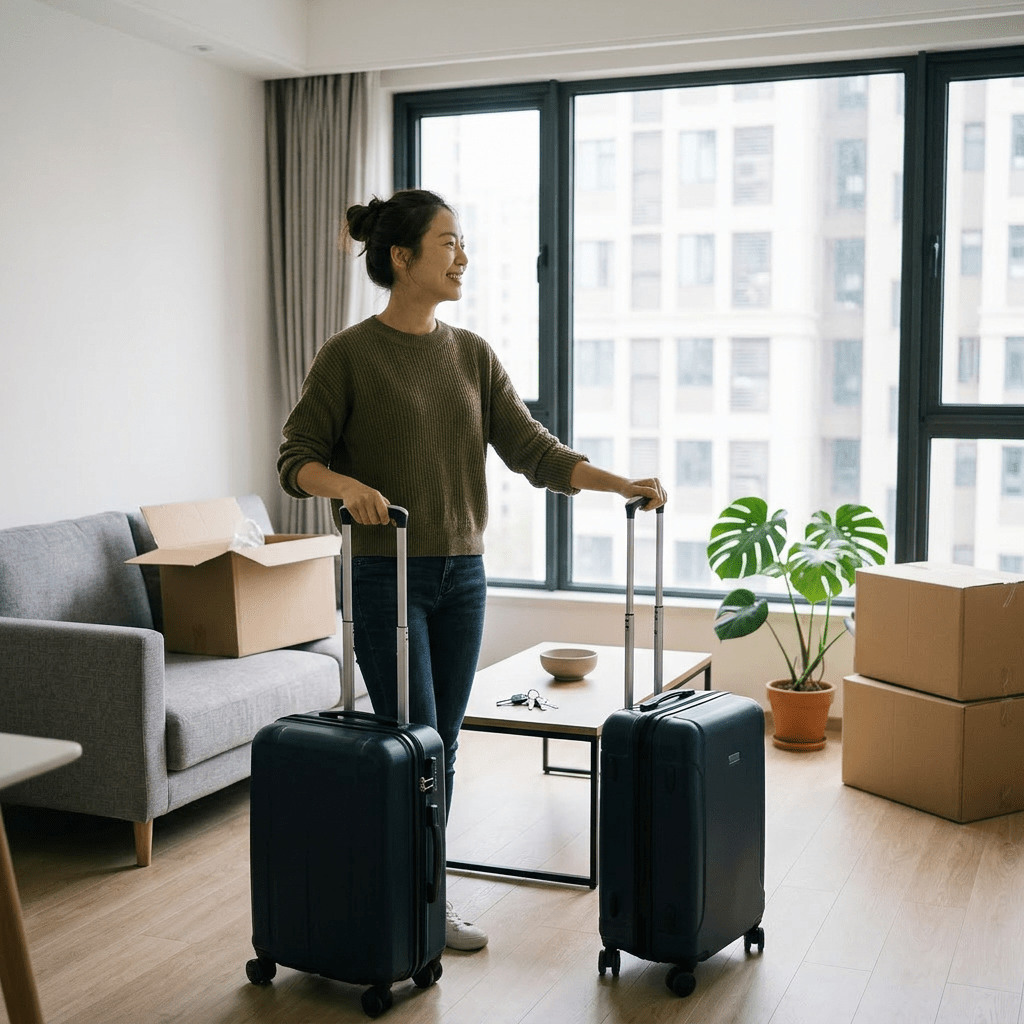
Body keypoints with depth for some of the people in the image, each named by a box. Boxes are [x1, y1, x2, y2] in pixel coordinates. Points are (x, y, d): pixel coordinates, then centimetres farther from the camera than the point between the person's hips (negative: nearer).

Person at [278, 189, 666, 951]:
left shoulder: (471, 354, 7)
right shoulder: (350, 355, -8)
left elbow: (532, 449, 4)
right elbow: (297, 459, -7)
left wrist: (621, 483, -7)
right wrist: (346, 484, -28)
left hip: (462, 576, 5)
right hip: (387, 578, -5)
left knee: (443, 747, 11)